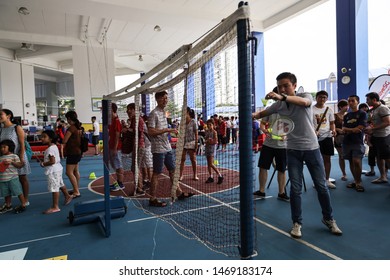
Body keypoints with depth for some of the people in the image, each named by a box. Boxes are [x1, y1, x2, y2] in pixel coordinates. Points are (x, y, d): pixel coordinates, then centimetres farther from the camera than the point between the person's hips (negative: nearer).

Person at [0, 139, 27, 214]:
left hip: (13, 178, -6)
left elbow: (20, 165, -8)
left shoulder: (14, 156, -4)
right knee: (6, 194, 16)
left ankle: (23, 205, 8)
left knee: (18, 192, -2)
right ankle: (8, 206, 31)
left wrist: (11, 162, -18)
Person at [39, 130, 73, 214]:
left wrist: (43, 164, -14)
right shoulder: (54, 146, 9)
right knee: (60, 184, 26)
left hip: (53, 171, -11)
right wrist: (44, 162, 11)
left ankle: (55, 207, -1)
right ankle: (67, 196, 45)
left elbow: (52, 161, -26)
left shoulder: (50, 149, -21)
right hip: (57, 169, 11)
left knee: (54, 188, -6)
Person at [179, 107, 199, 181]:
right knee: (182, 159, 1)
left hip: (191, 142, -4)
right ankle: (181, 175, 6)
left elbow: (196, 133, -7)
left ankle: (195, 175, 16)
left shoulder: (193, 121, -7)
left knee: (193, 159, 6)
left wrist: (196, 143, -11)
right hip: (183, 142, 4)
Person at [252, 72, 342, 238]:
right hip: (293, 150, 1)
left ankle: (329, 219, 29)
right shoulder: (279, 105, 2)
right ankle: (297, 223, 16)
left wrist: (283, 97, -49)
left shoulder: (306, 96, -8)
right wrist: (253, 115, -15)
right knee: (295, 189, 2)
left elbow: (303, 102, -31)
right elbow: (263, 113, 9)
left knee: (321, 186, 9)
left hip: (312, 148, -1)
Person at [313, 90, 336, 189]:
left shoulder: (329, 109, 10)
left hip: (327, 137, 4)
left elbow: (332, 123, 14)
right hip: (316, 137, -4)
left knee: (327, 158, 8)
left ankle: (327, 180, 18)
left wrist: (333, 130, -6)